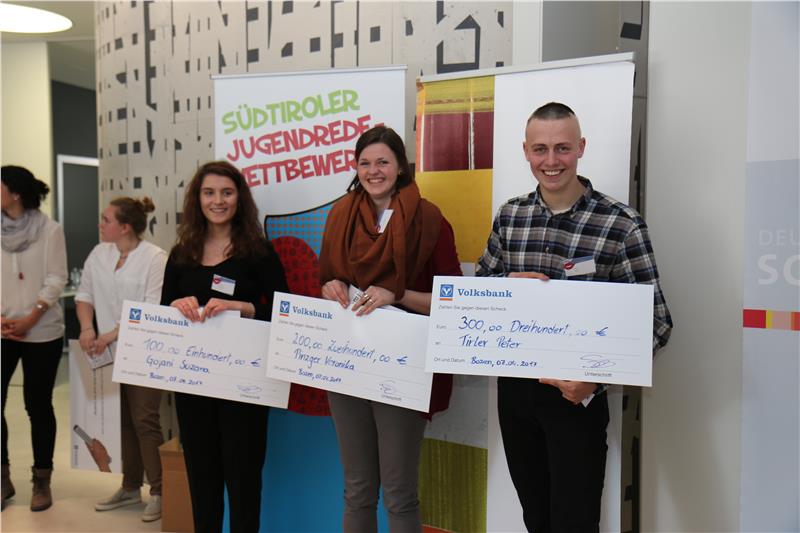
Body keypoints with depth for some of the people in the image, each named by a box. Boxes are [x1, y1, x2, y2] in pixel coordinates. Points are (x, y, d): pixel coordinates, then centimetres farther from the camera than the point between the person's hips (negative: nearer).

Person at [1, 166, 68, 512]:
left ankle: (42, 482, 17)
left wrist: (29, 320, -13)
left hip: (41, 333, -3)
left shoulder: (50, 231, -6)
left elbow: (56, 280, -7)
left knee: (38, 406, 5)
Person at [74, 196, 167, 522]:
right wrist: (87, 328, -7)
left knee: (145, 421, -4)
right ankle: (130, 488, 27)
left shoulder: (155, 258, -12)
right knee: (122, 421, 14)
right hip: (109, 354, 6)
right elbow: (85, 294, 11)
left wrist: (112, 334, -18)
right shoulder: (98, 254, 7)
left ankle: (160, 492, 8)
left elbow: (152, 311, -17)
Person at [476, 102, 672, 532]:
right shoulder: (509, 216, 2)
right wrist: (510, 282, -12)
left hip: (576, 394, -4)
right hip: (514, 389, 4)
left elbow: (655, 323, -11)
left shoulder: (621, 225, -12)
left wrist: (597, 378, -24)